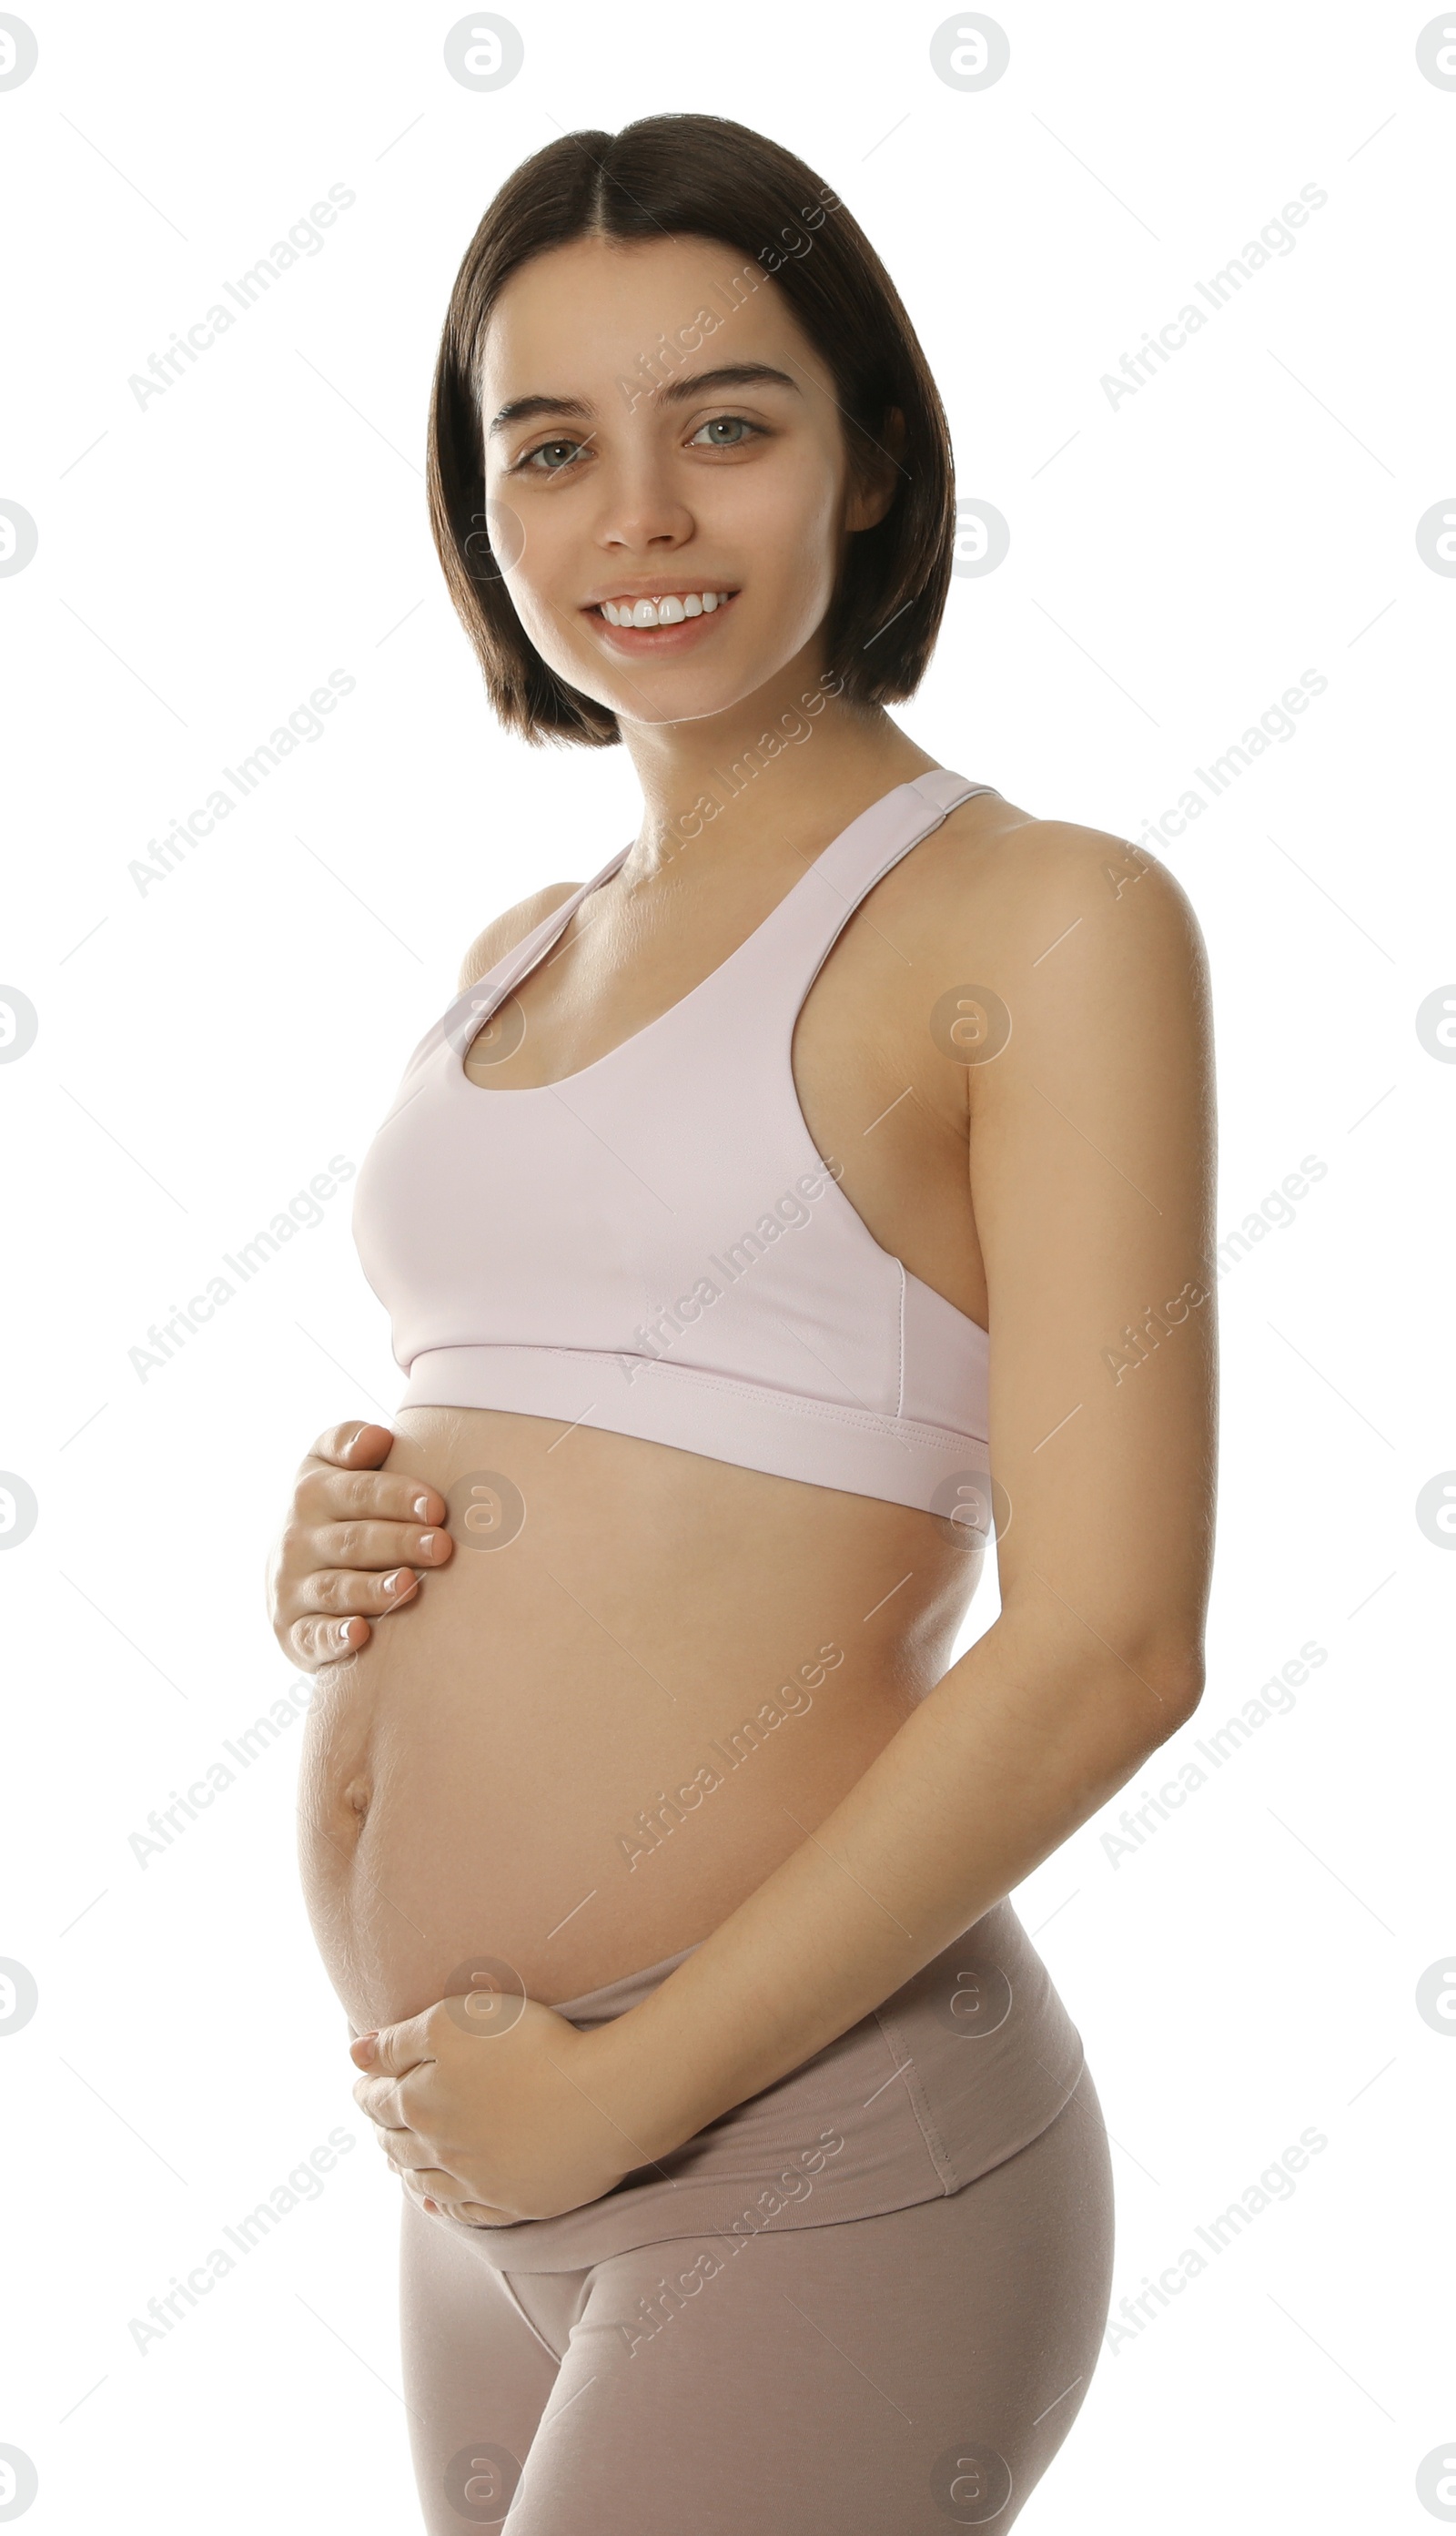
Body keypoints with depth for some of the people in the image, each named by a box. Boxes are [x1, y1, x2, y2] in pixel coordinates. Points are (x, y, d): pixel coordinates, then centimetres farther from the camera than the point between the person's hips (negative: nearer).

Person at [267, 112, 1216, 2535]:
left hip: (822, 2150, -6)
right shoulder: (523, 959, 11)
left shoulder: (1050, 921, -9)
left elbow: (1109, 1647, -15)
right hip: (489, 2159, 7)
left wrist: (619, 2084, -13)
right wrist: (349, 1550, -1)